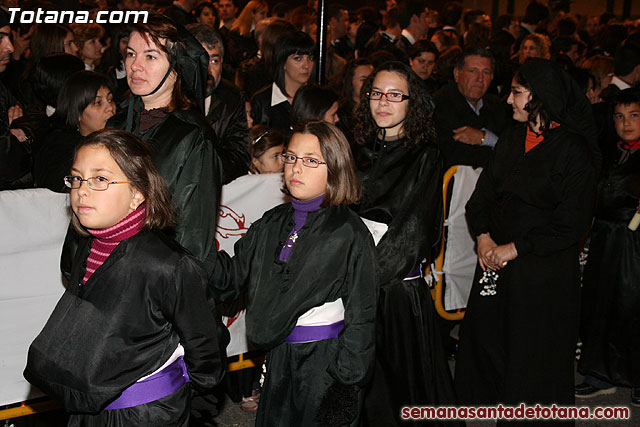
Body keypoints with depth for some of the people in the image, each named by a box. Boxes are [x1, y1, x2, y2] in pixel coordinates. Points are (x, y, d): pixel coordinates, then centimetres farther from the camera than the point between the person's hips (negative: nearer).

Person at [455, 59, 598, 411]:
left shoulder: (573, 149, -11)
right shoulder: (512, 139, 9)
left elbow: (572, 221, -15)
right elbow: (483, 192, 10)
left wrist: (515, 248, -15)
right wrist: (483, 235, -8)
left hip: (545, 269, -6)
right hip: (495, 260, 6)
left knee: (533, 357, 5)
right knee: (485, 340, 13)